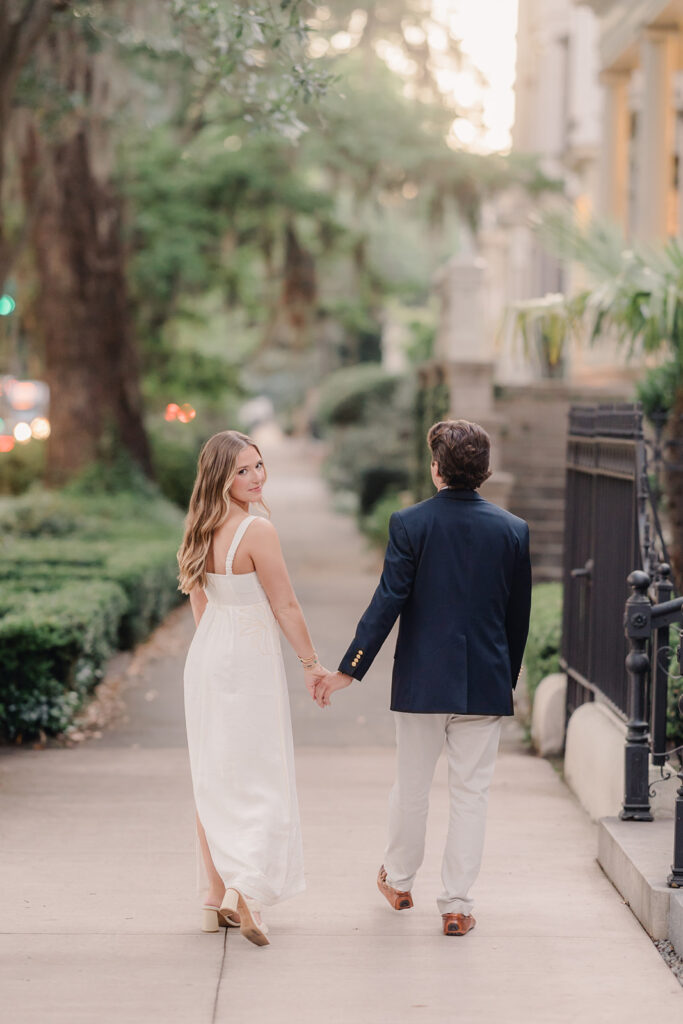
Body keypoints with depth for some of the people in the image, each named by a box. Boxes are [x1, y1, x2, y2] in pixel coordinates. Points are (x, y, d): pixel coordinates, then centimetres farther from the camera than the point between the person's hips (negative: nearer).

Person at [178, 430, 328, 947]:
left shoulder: (203, 530, 5)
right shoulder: (257, 530, -18)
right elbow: (284, 606, -13)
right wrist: (312, 662, -3)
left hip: (206, 656, 7)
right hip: (251, 657, -7)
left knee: (214, 778, 13)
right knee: (259, 778, -1)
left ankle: (217, 896, 20)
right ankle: (248, 892, -12)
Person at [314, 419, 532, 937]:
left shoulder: (410, 523, -8)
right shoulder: (513, 529, -1)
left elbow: (388, 601, -12)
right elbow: (519, 616, 5)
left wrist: (349, 670, -8)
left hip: (422, 680, -1)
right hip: (486, 682, 1)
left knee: (411, 787, 15)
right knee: (471, 792, 6)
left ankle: (399, 880, 33)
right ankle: (457, 905, 6)